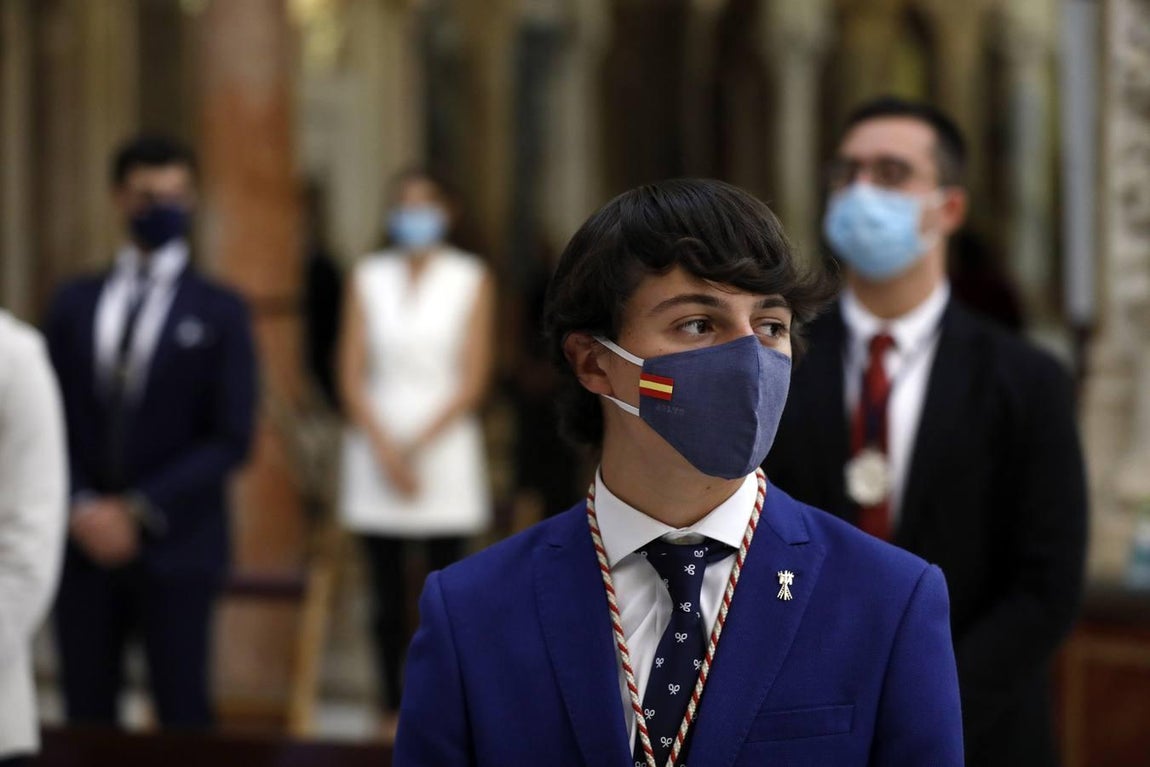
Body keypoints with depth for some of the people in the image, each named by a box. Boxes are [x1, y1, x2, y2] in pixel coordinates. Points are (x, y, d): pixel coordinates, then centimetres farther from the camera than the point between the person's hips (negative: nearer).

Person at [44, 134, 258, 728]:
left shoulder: (219, 313, 1)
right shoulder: (75, 304, 10)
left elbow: (231, 439, -5)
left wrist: (141, 512, -11)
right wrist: (81, 508, -7)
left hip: (174, 548, -3)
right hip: (84, 544, 3)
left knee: (183, 719, -2)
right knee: (86, 718, 4)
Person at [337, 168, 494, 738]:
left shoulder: (471, 280, 3)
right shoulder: (368, 279, 8)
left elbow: (473, 380, -2)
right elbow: (352, 376, 4)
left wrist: (419, 444, -9)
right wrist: (386, 449, -7)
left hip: (445, 448, -2)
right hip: (377, 448, 2)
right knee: (388, 597, 2)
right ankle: (391, 711, 6)